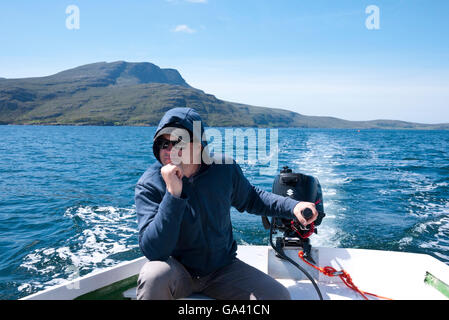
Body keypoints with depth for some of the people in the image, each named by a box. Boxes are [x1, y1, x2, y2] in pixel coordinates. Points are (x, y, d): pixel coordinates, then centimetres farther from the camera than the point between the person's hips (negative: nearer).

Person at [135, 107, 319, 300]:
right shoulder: (149, 185, -19)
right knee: (155, 274, -35)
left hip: (223, 268, 3)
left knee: (279, 296, -13)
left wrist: (292, 206, -1)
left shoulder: (224, 168, -9)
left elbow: (250, 198, 11)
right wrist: (173, 193, -37)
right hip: (177, 270, -2)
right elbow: (153, 251, -28)